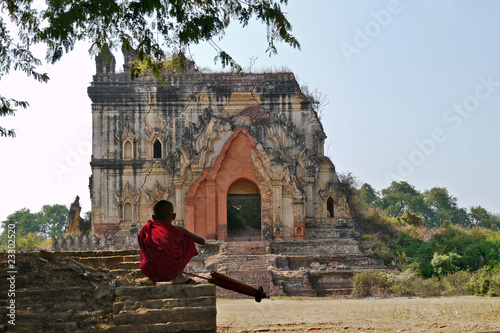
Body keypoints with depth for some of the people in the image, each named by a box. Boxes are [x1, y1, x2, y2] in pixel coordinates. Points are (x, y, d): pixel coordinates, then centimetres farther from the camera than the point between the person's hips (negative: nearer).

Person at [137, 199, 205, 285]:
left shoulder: (147, 230, 15)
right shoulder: (177, 230, 8)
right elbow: (202, 241, 20)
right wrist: (200, 240, 46)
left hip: (151, 271, 3)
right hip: (171, 270, -3)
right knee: (189, 240, 18)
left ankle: (152, 279, 19)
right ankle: (179, 276, 11)